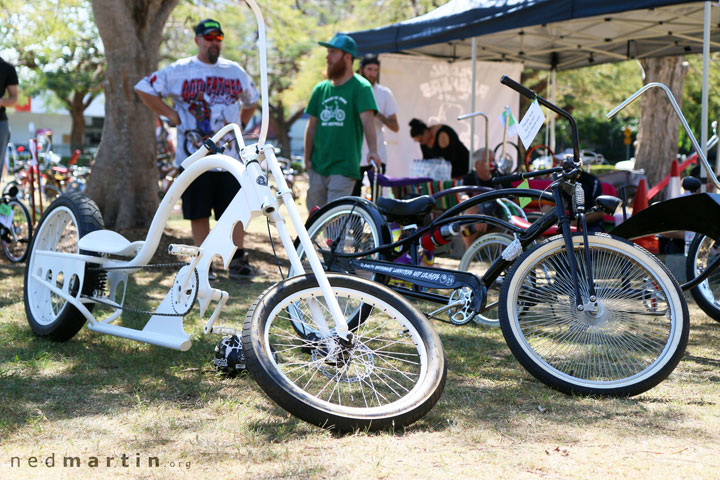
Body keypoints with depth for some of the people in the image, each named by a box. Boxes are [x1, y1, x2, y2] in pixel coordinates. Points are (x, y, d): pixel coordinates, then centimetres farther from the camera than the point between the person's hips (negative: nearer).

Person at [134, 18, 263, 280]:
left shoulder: (236, 72, 13)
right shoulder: (179, 71, 2)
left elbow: (251, 100, 30)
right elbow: (144, 88, 4)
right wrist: (171, 114, -2)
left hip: (229, 155, 3)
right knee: (199, 212, 2)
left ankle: (238, 262, 5)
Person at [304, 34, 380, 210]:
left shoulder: (360, 87, -4)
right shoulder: (321, 89, 12)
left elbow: (367, 120, -16)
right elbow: (312, 125, 15)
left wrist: (372, 150, -30)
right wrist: (307, 159, 9)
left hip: (344, 167, -6)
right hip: (318, 166, 6)